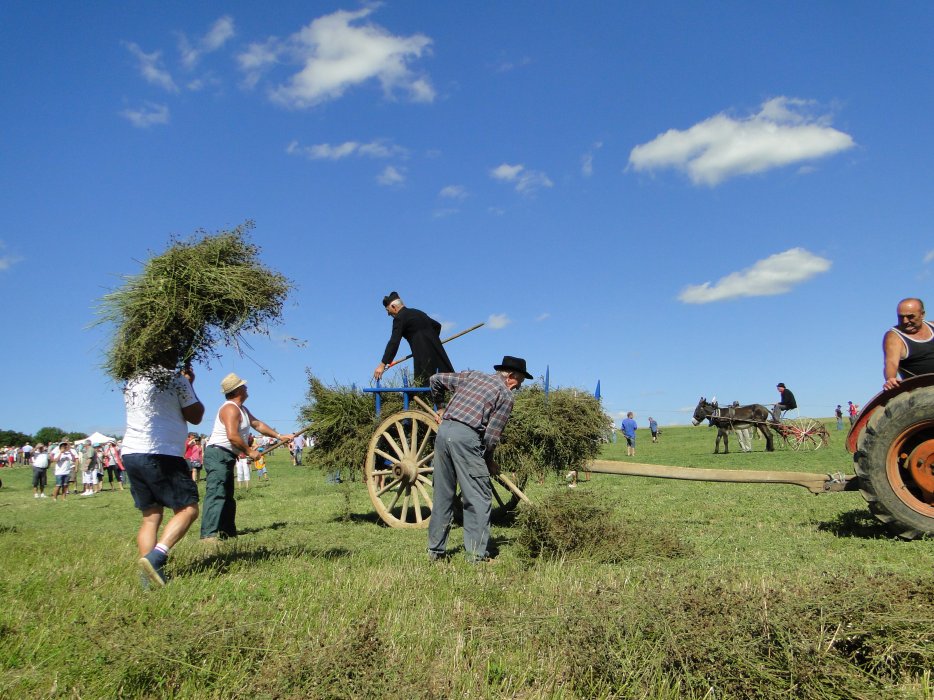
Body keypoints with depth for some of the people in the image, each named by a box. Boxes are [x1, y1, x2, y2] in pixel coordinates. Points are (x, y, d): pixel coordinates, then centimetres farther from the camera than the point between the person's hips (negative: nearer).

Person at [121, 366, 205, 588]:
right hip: (161, 454, -8)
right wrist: (189, 384, 11)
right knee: (188, 509, -2)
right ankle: (155, 557, -20)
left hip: (131, 453, 8)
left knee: (151, 516, 10)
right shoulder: (176, 379, -6)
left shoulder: (133, 383, 16)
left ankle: (148, 578, 2)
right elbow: (195, 416, 0)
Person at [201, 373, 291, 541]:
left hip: (226, 457, 11)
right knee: (216, 493, -18)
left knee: (227, 495, 15)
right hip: (218, 455, -11)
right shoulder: (230, 409, -16)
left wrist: (279, 436, 20)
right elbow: (232, 436, -26)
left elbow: (257, 424, 24)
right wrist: (249, 451, -16)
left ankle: (227, 531, 22)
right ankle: (209, 534, -23)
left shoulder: (242, 409, 18)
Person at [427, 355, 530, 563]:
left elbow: (435, 379, 26)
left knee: (442, 495, 15)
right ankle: (477, 554, 2)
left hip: (444, 430, 7)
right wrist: (489, 461, 15)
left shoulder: (472, 375, 22)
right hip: (466, 437, -7)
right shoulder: (506, 394, 6)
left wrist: (440, 406, 39)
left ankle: (436, 550, 21)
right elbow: (492, 435, 0)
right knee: (478, 497, 2)